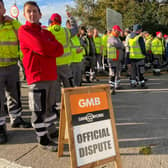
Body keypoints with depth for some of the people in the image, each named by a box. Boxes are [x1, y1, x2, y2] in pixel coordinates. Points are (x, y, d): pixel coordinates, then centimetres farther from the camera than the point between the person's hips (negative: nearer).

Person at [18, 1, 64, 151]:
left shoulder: (46, 32, 16)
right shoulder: (23, 30, -4)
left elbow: (60, 50, 3)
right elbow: (41, 47, -19)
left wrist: (46, 48, -12)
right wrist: (53, 47, -1)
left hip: (51, 75, 7)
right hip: (37, 75, -7)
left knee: (51, 105, 18)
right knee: (39, 109, -2)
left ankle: (49, 130, 35)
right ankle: (43, 138, 9)